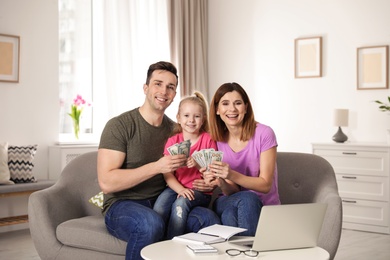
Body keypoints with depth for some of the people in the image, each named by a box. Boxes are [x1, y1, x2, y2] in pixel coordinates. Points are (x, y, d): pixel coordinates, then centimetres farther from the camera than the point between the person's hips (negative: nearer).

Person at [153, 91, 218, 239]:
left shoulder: (208, 140, 4)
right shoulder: (173, 141, 8)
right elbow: (167, 173, -1)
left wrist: (198, 165, -22)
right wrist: (180, 190, -19)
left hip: (200, 190, -2)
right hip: (176, 187, 2)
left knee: (181, 203, -33)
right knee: (160, 205, -29)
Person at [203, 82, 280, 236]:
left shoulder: (264, 134, -11)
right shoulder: (218, 140, 0)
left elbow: (265, 185, -13)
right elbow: (232, 191, -3)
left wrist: (232, 175, -29)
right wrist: (222, 183, -27)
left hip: (265, 206, -2)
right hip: (231, 204, 2)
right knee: (246, 198, -31)